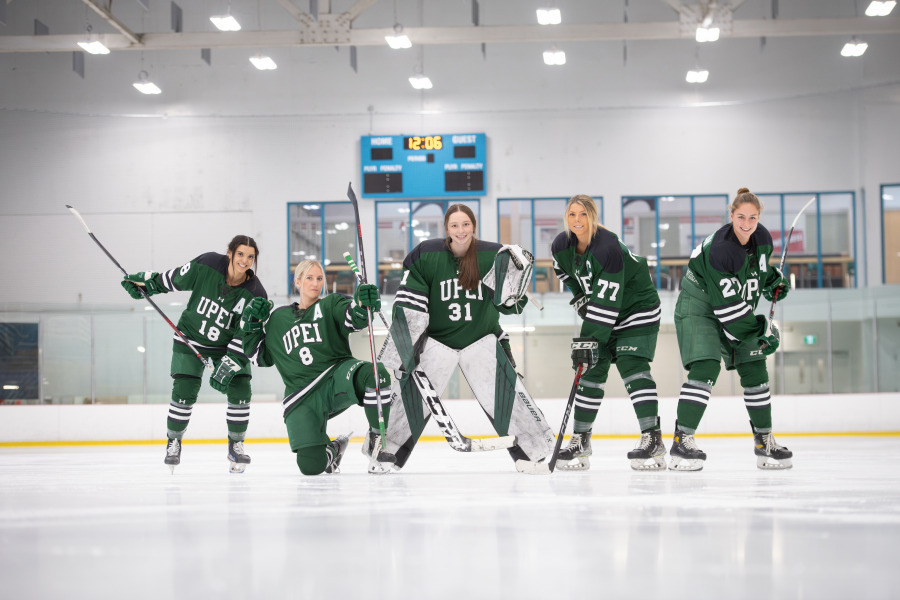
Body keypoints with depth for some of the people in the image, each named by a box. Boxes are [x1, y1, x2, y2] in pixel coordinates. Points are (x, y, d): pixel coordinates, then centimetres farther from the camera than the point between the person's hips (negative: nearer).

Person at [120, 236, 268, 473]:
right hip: (190, 338, -1)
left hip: (228, 344, 1)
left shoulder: (255, 294, -21)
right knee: (184, 391, -9)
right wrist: (146, 282, -1)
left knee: (240, 390, -11)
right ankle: (174, 442, 13)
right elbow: (174, 279, -3)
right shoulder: (207, 265, -23)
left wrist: (229, 365, -24)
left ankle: (236, 445, 10)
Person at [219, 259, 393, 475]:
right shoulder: (277, 319, 20)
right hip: (302, 398, 1)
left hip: (337, 376, -1)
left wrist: (363, 303, -34)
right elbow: (259, 356, 26)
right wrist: (252, 325, 12)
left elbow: (354, 318, -10)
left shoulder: (331, 305, 12)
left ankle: (377, 440, -16)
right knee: (310, 465, -20)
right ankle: (333, 449, 20)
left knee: (376, 374, -38)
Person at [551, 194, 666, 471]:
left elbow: (607, 300, -34)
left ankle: (652, 439, -21)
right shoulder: (561, 246, -10)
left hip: (636, 306, -7)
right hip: (598, 312, 7)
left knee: (632, 366, -19)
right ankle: (580, 440, 8)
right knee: (591, 371, 1)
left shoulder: (608, 247, -31)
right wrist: (580, 298, 7)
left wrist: (590, 340, -35)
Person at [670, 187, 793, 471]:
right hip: (699, 306, -8)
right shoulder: (719, 248, -30)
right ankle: (682, 441, -23)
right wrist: (757, 333, -26)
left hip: (739, 310, 8)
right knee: (706, 368, -23)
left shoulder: (762, 238, -7)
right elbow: (727, 305, -29)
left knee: (755, 370, 5)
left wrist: (774, 281, 3)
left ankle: (765, 442, 17)